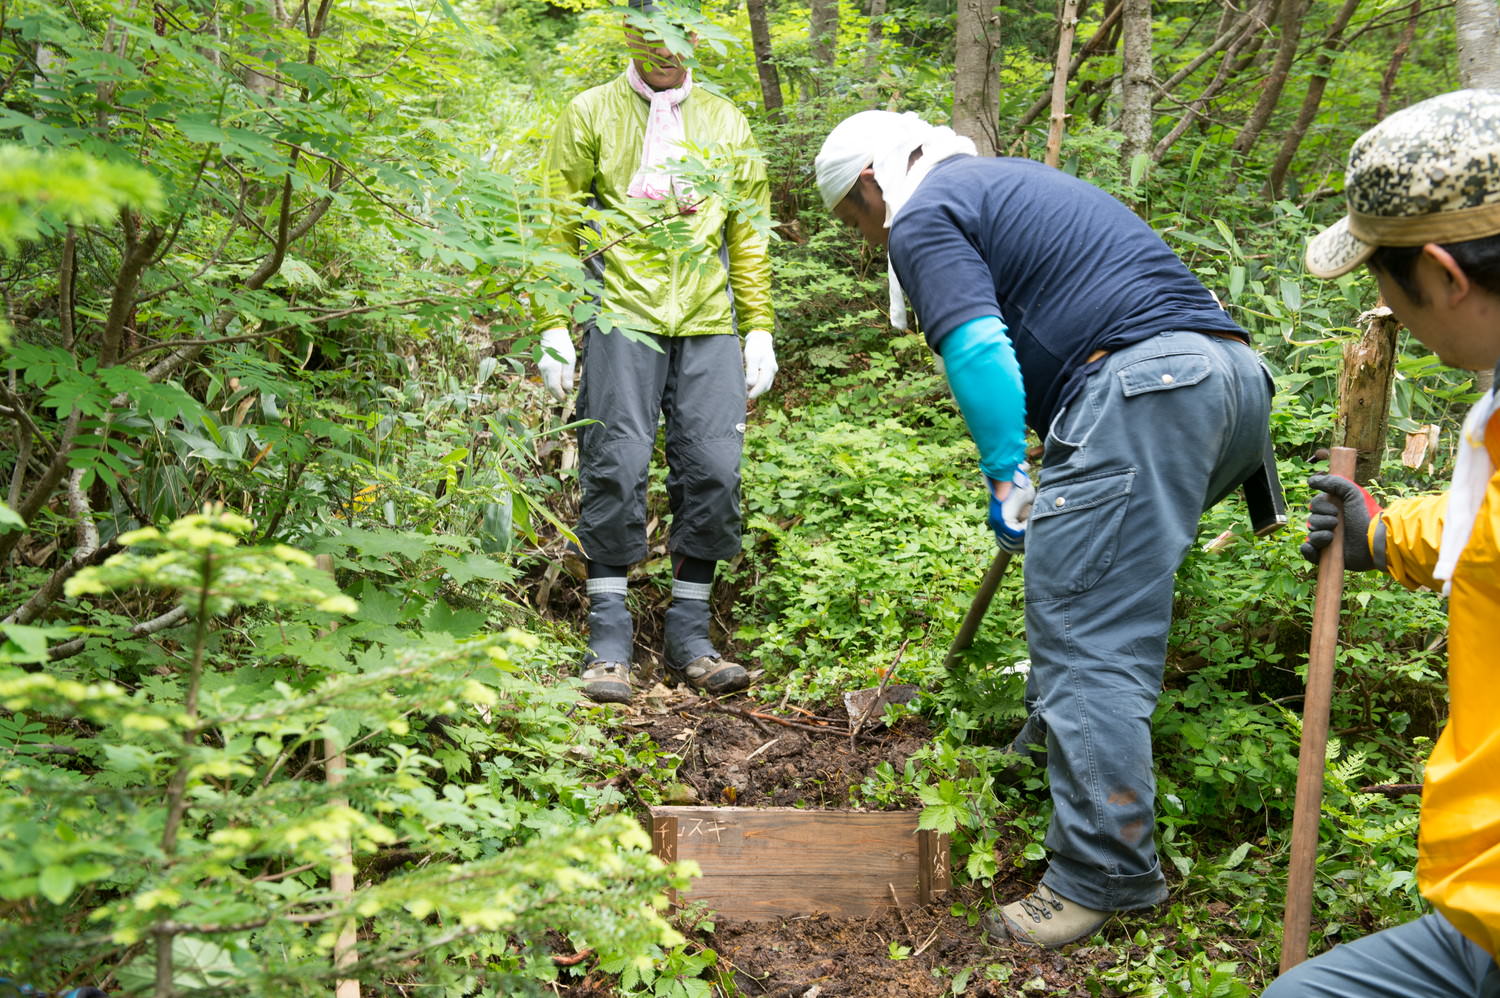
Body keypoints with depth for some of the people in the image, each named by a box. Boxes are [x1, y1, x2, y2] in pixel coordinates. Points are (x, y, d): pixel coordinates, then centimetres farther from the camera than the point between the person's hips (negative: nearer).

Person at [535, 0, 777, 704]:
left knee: (713, 470, -2)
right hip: (621, 317, -2)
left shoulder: (724, 122, 18)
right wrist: (554, 327, -3)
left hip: (708, 326, 3)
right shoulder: (591, 113, 10)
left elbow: (749, 233, 18)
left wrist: (759, 329, 10)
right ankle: (608, 640, 3)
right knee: (616, 468, -7)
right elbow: (560, 225, 6)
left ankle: (689, 639, 9)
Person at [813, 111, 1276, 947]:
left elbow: (977, 349, -12)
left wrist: (1007, 475, -4)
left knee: (1091, 646, -7)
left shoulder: (924, 214, 4)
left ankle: (1104, 875, -3)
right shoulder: (1012, 182, 32)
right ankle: (1057, 732, 37)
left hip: (1140, 389, -10)